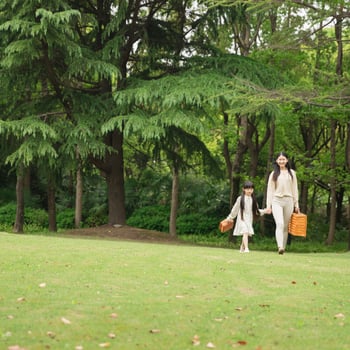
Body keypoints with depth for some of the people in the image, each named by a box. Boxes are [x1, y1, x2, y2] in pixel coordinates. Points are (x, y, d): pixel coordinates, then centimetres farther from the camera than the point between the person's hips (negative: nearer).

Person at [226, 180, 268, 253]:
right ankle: (246, 248, -28)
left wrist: (264, 211, -3)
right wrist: (229, 218, 12)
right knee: (245, 232, -21)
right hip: (242, 219, -4)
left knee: (247, 234, 7)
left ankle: (242, 249, 24)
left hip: (249, 220, 4)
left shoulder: (253, 199, 8)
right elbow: (235, 210, 7)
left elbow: (256, 211, 11)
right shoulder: (240, 199, -2)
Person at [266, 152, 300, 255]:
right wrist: (268, 205, 2)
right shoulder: (273, 174, 10)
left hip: (288, 201, 2)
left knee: (285, 226, 4)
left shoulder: (291, 173, 13)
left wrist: (296, 204, 10)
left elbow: (294, 189, 14)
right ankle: (280, 247, -30)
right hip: (276, 201, -2)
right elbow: (270, 190, 9)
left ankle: (283, 247, 11)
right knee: (279, 224, -19)